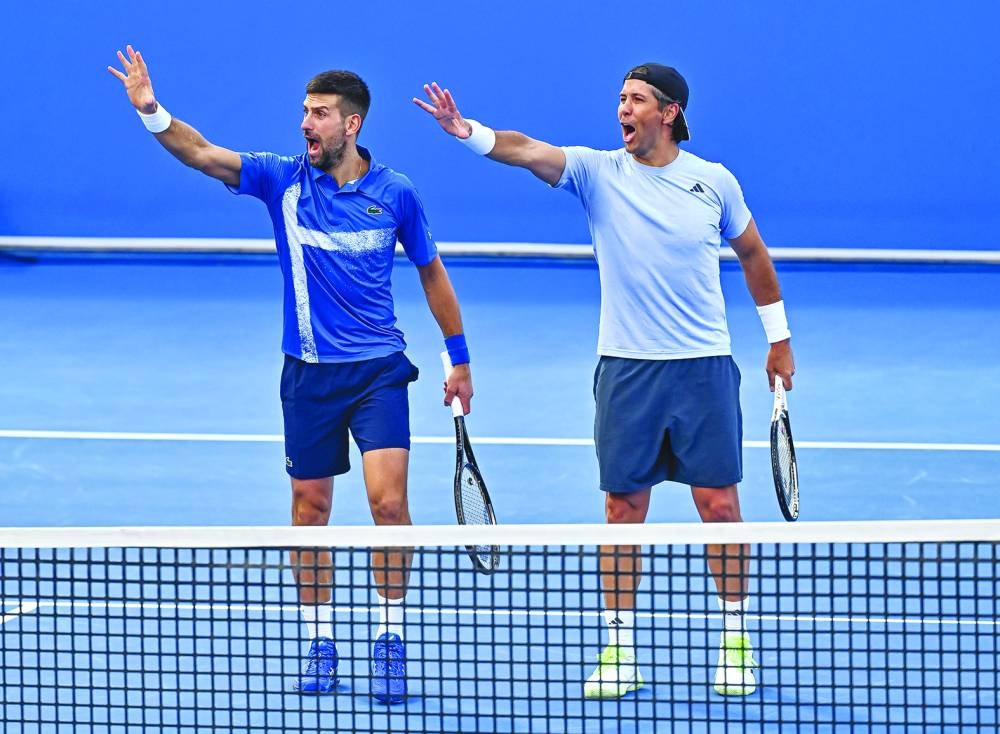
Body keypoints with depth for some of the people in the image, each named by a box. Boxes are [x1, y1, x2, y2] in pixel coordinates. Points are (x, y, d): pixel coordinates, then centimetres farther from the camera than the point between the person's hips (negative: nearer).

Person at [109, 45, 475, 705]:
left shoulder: (395, 193, -3)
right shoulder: (283, 179, -3)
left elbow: (431, 271, 10)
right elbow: (204, 154, -15)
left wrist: (459, 359, 12)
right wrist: (153, 111, -33)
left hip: (378, 370, -2)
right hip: (309, 373, 2)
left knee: (388, 499, -14)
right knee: (310, 505, 8)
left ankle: (391, 638, 0)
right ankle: (320, 640, 21)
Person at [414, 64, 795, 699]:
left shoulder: (714, 182, 1)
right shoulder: (600, 172, -1)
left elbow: (753, 253, 16)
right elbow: (527, 151, -17)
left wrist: (779, 337, 18)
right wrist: (468, 132, -35)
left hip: (703, 366, -1)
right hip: (626, 368, 1)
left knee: (718, 503, 0)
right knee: (624, 509, 3)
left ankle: (737, 644, 14)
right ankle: (620, 653, 10)